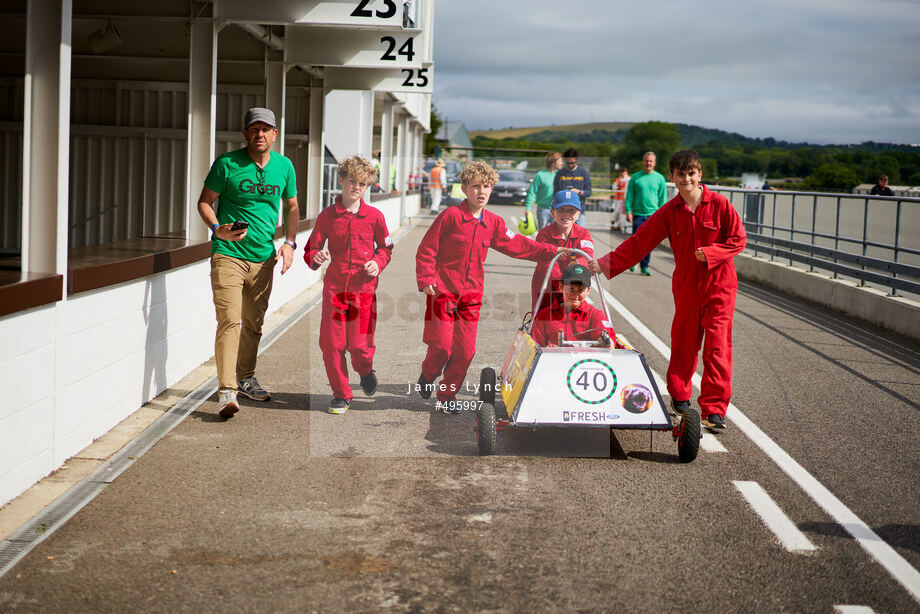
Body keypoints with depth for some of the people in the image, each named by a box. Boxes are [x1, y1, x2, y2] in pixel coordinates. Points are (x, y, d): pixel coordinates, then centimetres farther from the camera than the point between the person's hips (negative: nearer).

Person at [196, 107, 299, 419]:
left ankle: (245, 378, 34)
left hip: (264, 257, 5)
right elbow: (204, 201, 0)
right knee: (229, 321, -15)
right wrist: (217, 229, -19)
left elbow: (291, 207, 18)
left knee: (254, 323, 15)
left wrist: (289, 243, 6)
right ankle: (227, 391, -17)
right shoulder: (227, 163, -7)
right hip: (228, 254, -5)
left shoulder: (284, 166, 6)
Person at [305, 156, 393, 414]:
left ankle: (365, 371, 31)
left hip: (364, 289, -1)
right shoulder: (327, 215, 2)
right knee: (331, 344, -3)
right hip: (334, 287, 1)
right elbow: (310, 249, 6)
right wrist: (316, 257, -17)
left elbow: (385, 247, 15)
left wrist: (378, 262, -4)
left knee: (359, 344, -6)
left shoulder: (374, 216, 3)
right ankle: (341, 395, 15)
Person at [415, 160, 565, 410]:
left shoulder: (493, 223, 7)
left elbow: (517, 245, 11)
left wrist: (552, 252, 5)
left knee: (466, 350, 2)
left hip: (471, 295, 5)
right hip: (442, 291, -4)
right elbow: (426, 249, -5)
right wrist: (426, 280, -13)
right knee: (441, 345, -6)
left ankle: (447, 394, 19)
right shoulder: (450, 216, -9)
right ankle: (428, 375, 26)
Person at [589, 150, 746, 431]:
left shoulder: (719, 204, -5)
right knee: (684, 341, 8)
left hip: (719, 284, -3)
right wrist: (606, 264, -2)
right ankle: (679, 395, 30)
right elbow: (639, 242, 3)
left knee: (717, 345, -8)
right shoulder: (669, 212, 3)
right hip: (686, 284, 3)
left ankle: (714, 409, -6)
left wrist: (709, 253, -16)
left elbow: (738, 239, -2)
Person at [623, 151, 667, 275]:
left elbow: (663, 198, 10)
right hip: (638, 214, -1)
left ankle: (644, 266, 11)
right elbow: (629, 196, 5)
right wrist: (628, 211, -3)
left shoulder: (659, 178, 6)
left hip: (653, 214, 1)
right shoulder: (635, 177, 3)